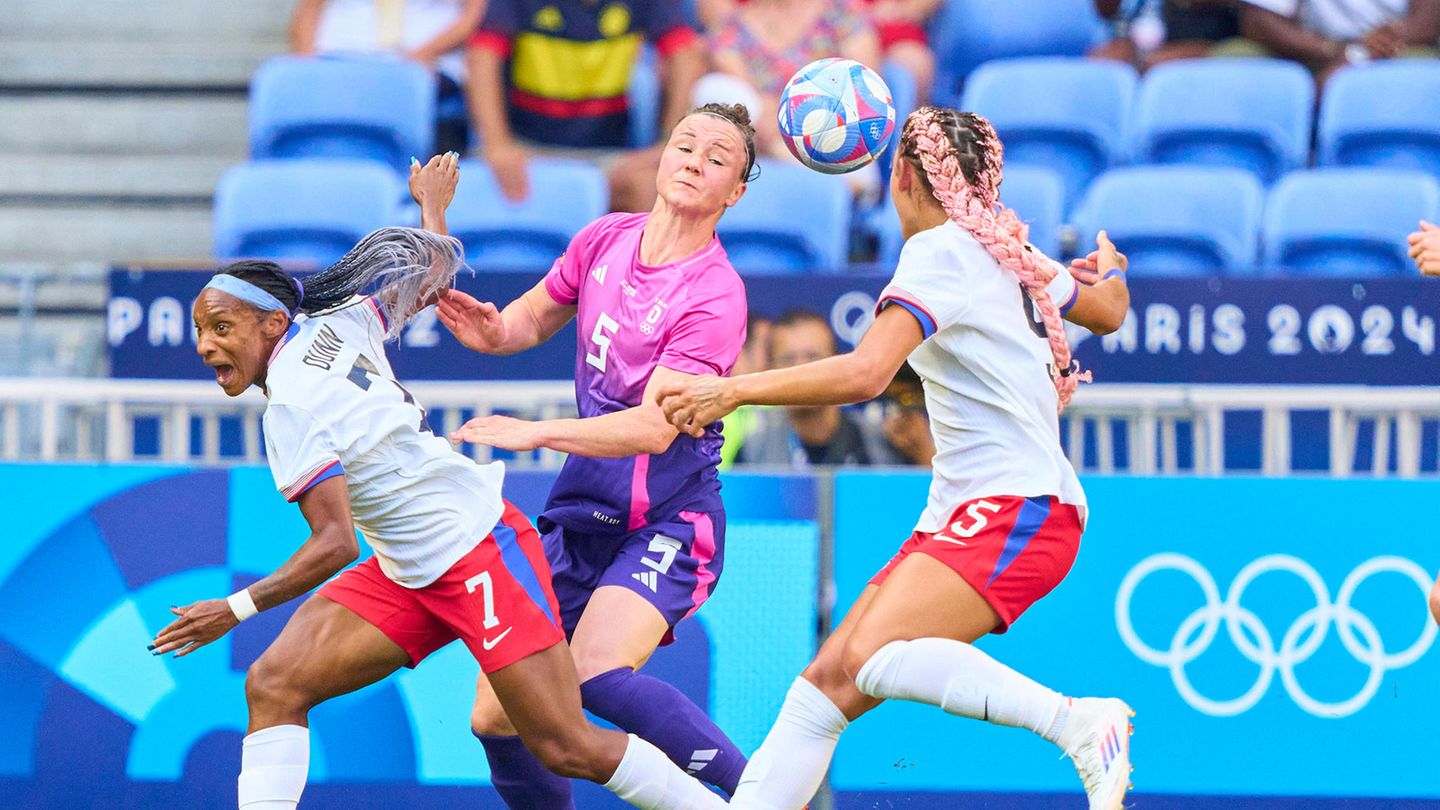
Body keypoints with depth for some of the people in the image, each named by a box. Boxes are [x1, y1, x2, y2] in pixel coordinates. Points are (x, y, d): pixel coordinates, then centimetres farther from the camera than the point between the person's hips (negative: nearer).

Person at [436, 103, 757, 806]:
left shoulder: (714, 295, -16)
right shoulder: (605, 240, 4)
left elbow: (655, 427, -25)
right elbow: (531, 320, 21)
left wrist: (535, 432, -33)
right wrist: (490, 327, -3)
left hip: (668, 519, -6)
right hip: (581, 507, 6)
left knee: (598, 676, -31)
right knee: (497, 715, -3)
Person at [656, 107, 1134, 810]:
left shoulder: (940, 251, -10)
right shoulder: (1006, 250, 16)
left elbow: (864, 373, -25)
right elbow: (1105, 309, 35)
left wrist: (734, 390, -20)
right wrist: (1107, 269, 59)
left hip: (1018, 511, -10)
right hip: (959, 514, 10)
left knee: (872, 658, -30)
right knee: (826, 684, 1)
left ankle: (1081, 724, -27)